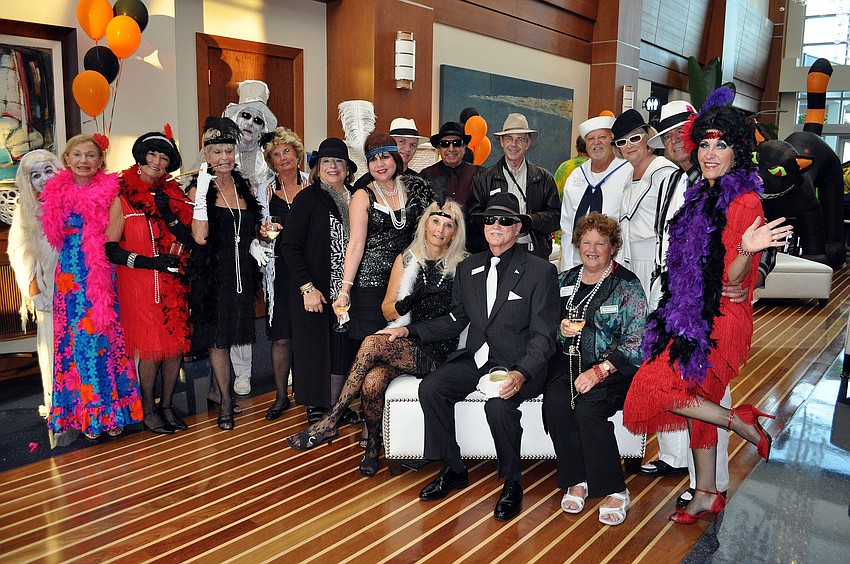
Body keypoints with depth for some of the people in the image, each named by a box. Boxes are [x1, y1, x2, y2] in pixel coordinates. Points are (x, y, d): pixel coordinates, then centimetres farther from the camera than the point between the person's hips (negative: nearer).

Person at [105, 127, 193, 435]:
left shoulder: (173, 194, 9)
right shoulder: (123, 198, -2)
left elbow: (189, 242, 2)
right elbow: (111, 248, -8)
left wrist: (169, 215, -13)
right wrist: (151, 262, -17)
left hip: (173, 284, 4)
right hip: (138, 285, -4)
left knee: (176, 344, 6)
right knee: (150, 347, 0)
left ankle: (167, 404, 22)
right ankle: (148, 409, 17)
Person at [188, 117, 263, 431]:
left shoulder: (244, 187, 9)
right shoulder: (200, 188, -8)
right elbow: (200, 237, -21)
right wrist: (202, 195, -24)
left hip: (241, 272, 5)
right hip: (212, 272, -5)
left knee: (228, 334, 14)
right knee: (217, 337, 1)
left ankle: (216, 390, 32)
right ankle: (225, 401, 13)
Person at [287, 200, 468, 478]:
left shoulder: (461, 266, 3)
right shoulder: (406, 259, 11)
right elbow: (387, 311, 10)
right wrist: (406, 303, -12)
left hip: (438, 353, -3)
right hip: (402, 346, 3)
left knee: (371, 343, -29)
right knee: (372, 382, -29)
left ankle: (330, 421, -20)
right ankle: (373, 443, -1)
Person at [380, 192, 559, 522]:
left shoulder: (540, 271, -6)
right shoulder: (468, 269, 12)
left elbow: (543, 336, -11)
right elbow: (456, 321, 18)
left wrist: (521, 374, -29)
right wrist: (410, 330, 6)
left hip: (517, 363, -5)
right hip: (475, 358, 5)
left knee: (498, 404, -33)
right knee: (430, 388, -18)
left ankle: (512, 482, -7)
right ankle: (453, 470, 1)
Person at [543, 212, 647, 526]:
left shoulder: (627, 285, -3)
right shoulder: (566, 280, 13)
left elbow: (636, 341, -10)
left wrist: (599, 371, -21)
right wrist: (561, 328, -6)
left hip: (613, 367, -4)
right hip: (569, 360, 4)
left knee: (588, 407, -30)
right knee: (555, 402, -25)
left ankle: (614, 491, -13)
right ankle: (576, 480, -9)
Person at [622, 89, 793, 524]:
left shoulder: (744, 201, -14)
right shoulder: (702, 196, 10)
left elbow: (734, 277, -20)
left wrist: (747, 251, -38)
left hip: (720, 317, -8)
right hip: (692, 313, 8)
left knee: (660, 387, -14)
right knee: (698, 400, 13)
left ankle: (748, 428, 3)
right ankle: (706, 494, 26)